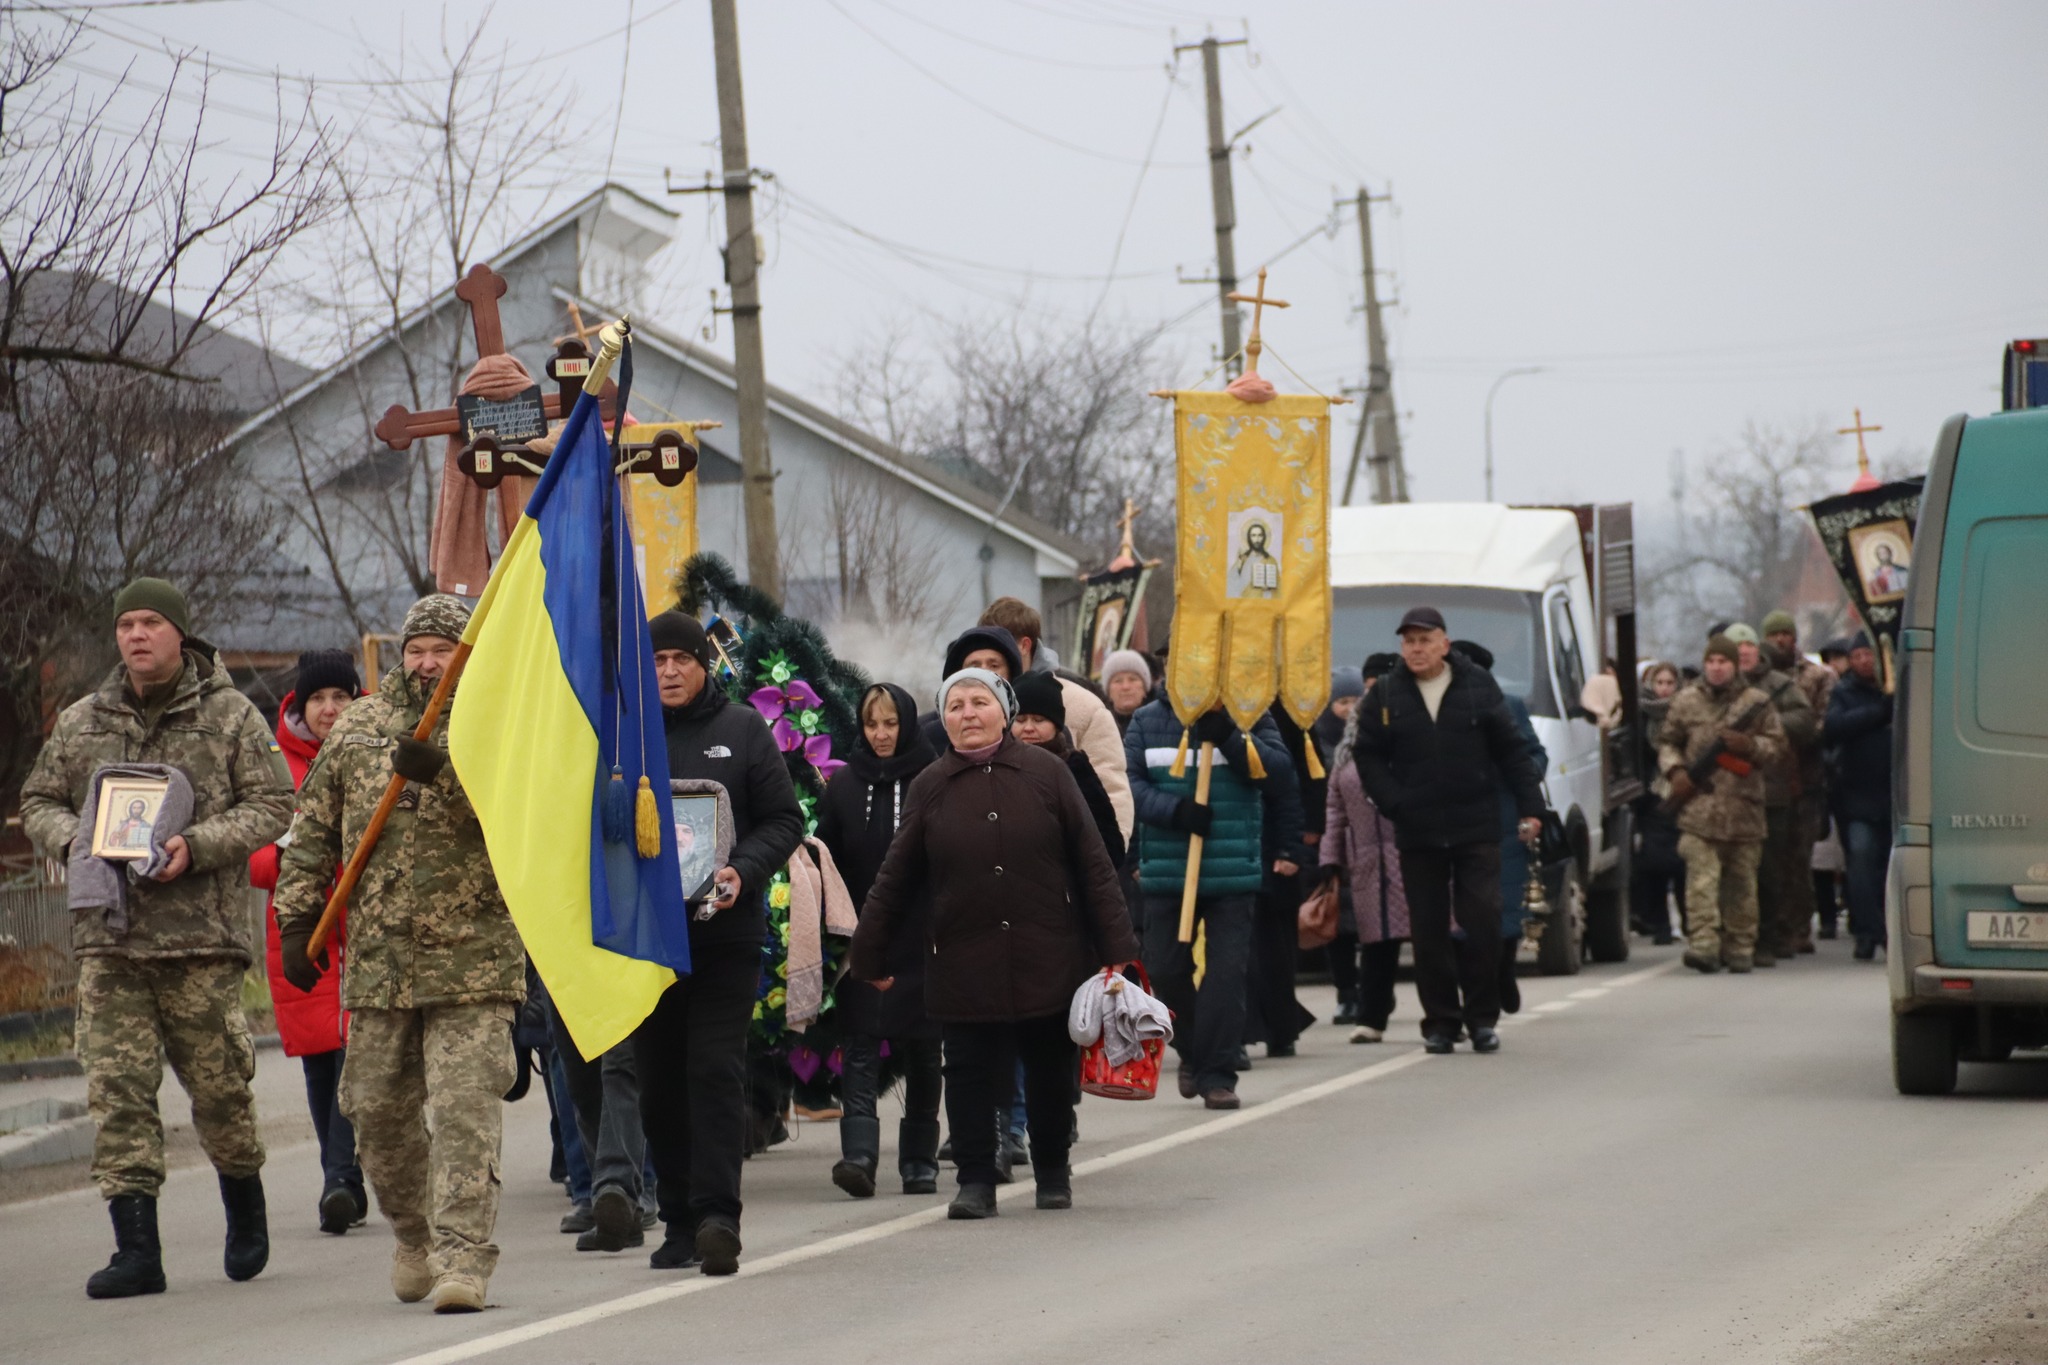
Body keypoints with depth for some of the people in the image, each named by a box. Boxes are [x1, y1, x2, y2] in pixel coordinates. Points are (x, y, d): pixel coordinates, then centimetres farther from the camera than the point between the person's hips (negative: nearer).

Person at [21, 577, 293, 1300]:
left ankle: (246, 1210, 29)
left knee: (218, 1082, 4)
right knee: (117, 1090, -5)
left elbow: (272, 806, 0)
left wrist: (196, 846, -15)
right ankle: (137, 1248, -5)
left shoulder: (232, 717, 3)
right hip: (107, 935, 3)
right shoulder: (80, 722, 13)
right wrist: (74, 838, -4)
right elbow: (38, 802, 19)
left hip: (201, 934, -3)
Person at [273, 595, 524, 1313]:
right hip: (377, 962, 4)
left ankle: (463, 1258, -12)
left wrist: (442, 770, -30)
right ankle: (415, 1238, 31)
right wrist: (297, 920, 10)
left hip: (473, 962, -4)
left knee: (464, 1111, -12)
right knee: (378, 1111, 11)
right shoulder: (358, 728, 11)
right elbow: (312, 832, 16)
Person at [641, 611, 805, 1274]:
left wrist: (743, 872, -12)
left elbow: (784, 820, 5)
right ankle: (680, 1220, 14)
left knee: (716, 1071, -10)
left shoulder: (743, 731, 5)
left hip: (725, 929, -2)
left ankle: (717, 1212, -13)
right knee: (659, 1082, 6)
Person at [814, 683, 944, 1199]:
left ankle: (920, 1159, 17)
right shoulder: (844, 784, 7)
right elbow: (827, 860, 7)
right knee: (859, 1047, -10)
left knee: (921, 1051, 8)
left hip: (922, 941, -1)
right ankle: (859, 1154, -19)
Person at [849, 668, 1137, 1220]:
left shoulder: (1046, 772, 2)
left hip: (1048, 958, 0)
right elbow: (896, 880, 9)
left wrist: (1115, 948, -1)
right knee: (970, 1071, -3)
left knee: (1051, 1070, 8)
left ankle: (1053, 1172, 25)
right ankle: (976, 1180, 5)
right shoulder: (930, 788, 5)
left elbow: (1093, 863, 2)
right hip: (964, 962, 0)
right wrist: (872, 957, 10)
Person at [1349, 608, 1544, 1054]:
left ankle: (1482, 1017, 5)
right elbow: (1368, 756, 7)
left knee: (1483, 924, -5)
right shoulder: (1386, 696, 4)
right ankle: (1440, 1021, 10)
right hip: (1418, 834, 1)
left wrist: (1529, 806, 1)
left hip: (1477, 830, -1)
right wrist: (1394, 803, -6)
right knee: (1429, 931, 3)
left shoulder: (1478, 686, 2)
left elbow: (1511, 750, 5)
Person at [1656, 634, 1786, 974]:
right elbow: (1667, 741, 18)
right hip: (1699, 807, -1)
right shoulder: (1686, 702, 10)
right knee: (1701, 880, -13)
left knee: (1741, 883, 8)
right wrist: (1675, 771, 0)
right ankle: (1703, 944, -20)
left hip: (1744, 808, 1)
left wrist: (1749, 745, -10)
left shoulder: (1757, 703, 8)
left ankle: (1739, 948, 16)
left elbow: (1777, 743, 9)